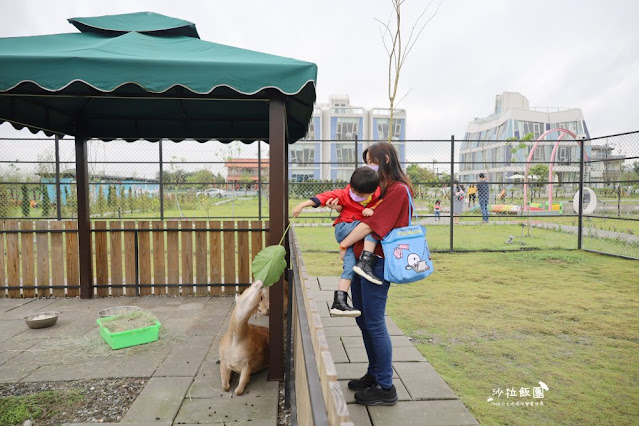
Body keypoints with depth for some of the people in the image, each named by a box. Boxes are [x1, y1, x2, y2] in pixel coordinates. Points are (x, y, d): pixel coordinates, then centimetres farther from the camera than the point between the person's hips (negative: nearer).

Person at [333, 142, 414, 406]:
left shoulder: (398, 190, -12)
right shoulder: (380, 189, 17)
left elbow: (371, 224, -17)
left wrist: (344, 244, -7)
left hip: (376, 262, -9)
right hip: (361, 259, 9)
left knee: (374, 323, -2)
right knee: (363, 320, 16)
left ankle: (386, 388, 13)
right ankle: (374, 374, 32)